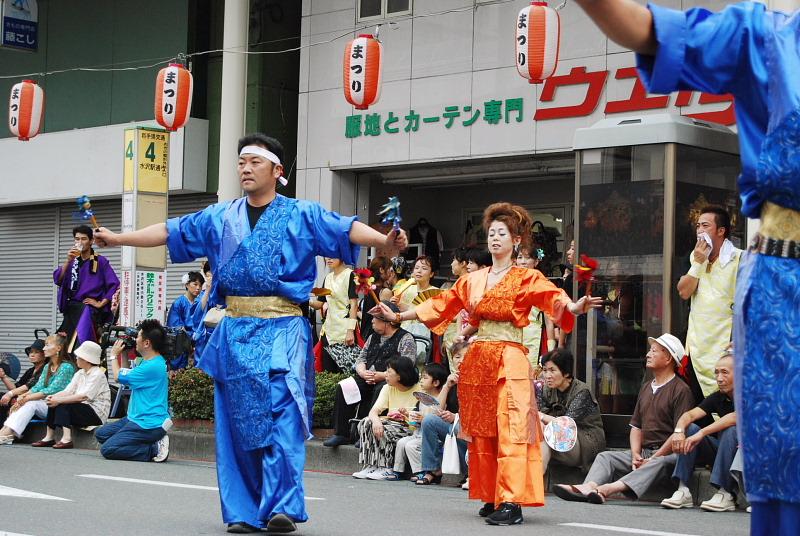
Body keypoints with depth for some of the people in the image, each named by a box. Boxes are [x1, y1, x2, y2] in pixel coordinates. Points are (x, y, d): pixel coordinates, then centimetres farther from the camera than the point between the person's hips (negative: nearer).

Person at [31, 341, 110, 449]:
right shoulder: (79, 374, 16)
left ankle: (66, 439, -32)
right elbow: (67, 391, 5)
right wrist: (53, 396, -16)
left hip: (96, 413, -8)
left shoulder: (98, 374, -12)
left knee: (62, 405, -24)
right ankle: (49, 437, -7)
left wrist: (59, 400, -25)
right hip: (80, 411, 8)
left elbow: (83, 397, -23)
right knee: (53, 404, -7)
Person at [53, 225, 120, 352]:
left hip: (89, 308, -6)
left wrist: (101, 303, -9)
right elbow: (57, 280, 0)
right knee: (64, 344, 1)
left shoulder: (100, 261, -2)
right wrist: (68, 261, -12)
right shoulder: (72, 261, 14)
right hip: (71, 308, 6)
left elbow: (114, 284, -8)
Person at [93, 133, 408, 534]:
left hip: (283, 331, -4)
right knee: (237, 422, 5)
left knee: (281, 417, -14)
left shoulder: (302, 215, 2)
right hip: (235, 332, 4)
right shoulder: (219, 218, 13)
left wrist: (384, 241, -29)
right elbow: (171, 231, 16)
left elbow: (346, 228, -12)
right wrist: (118, 238, 12)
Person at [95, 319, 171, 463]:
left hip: (148, 424, -11)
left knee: (107, 449, -16)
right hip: (136, 418, 11)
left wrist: (114, 355, 6)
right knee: (100, 434, 13)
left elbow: (118, 377, -10)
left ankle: (155, 448, -11)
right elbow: (126, 374, 29)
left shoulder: (152, 366, -22)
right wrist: (124, 354, 17)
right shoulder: (148, 362, 11)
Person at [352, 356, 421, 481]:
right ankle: (370, 466, -22)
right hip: (391, 423, 6)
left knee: (384, 430, -31)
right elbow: (373, 411, -3)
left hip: (410, 428, -6)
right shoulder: (388, 388, 10)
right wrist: (376, 420, -26)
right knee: (366, 423, -19)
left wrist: (408, 415, -32)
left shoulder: (419, 390, -7)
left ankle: (386, 469, -24)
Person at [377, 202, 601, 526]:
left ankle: (511, 503, -14)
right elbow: (442, 304, 16)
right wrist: (399, 316, 12)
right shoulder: (473, 280, 15)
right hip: (477, 361, 6)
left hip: (510, 362, -5)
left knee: (510, 431, -11)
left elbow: (553, 297, -17)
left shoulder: (526, 279, -1)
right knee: (481, 432, 6)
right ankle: (491, 498, 13)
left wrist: (576, 307, -39)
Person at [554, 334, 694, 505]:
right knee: (605, 456, -9)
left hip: (668, 453, -8)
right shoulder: (646, 388, 21)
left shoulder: (681, 390, -6)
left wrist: (652, 459, -17)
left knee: (659, 462, -38)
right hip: (644, 452, 8)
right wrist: (635, 455, -1)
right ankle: (588, 488, -40)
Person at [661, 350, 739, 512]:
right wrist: (679, 431, -29)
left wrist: (701, 433, -37)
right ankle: (683, 491, -21)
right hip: (720, 453, 6)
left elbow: (734, 417, -33)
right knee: (690, 428, -12)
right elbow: (690, 415, -6)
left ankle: (726, 494, -33)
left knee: (730, 431, -34)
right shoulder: (717, 397, 6)